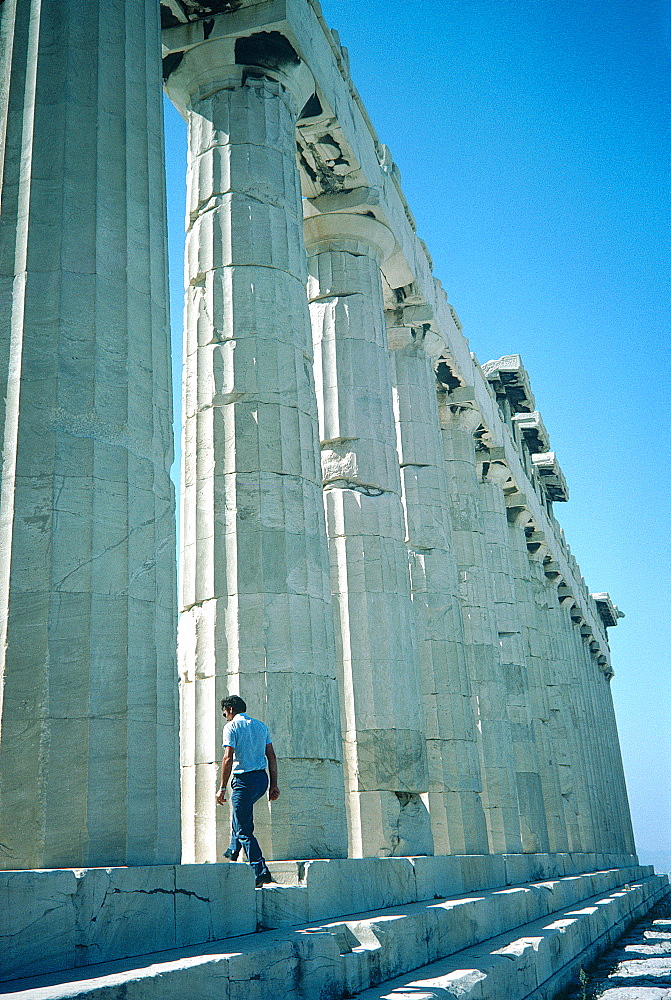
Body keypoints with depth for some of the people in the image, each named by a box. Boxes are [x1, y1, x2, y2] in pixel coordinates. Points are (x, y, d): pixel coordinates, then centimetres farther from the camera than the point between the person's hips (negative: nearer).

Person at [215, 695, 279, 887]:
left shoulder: (232, 726, -6)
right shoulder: (261, 726, 14)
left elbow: (228, 758, -15)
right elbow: (271, 756, 10)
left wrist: (222, 788, -13)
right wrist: (274, 785, 12)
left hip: (245, 780, -8)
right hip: (262, 778, 8)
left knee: (244, 830, -1)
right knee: (238, 811, 33)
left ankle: (260, 871, -7)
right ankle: (234, 850, 41)